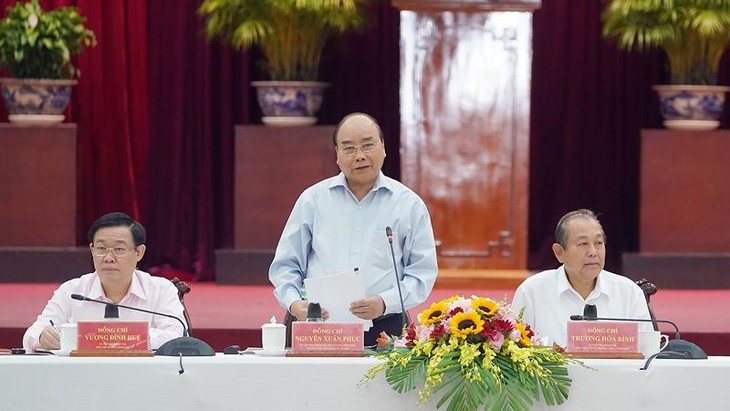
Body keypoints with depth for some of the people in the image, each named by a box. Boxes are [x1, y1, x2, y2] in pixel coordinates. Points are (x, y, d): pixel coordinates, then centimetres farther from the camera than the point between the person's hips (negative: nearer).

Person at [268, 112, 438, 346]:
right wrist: (294, 303, -5)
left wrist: (385, 303, -11)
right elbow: (285, 265, 15)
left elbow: (423, 271, 7)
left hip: (384, 329, 0)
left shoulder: (409, 204, 10)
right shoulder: (312, 200, 13)